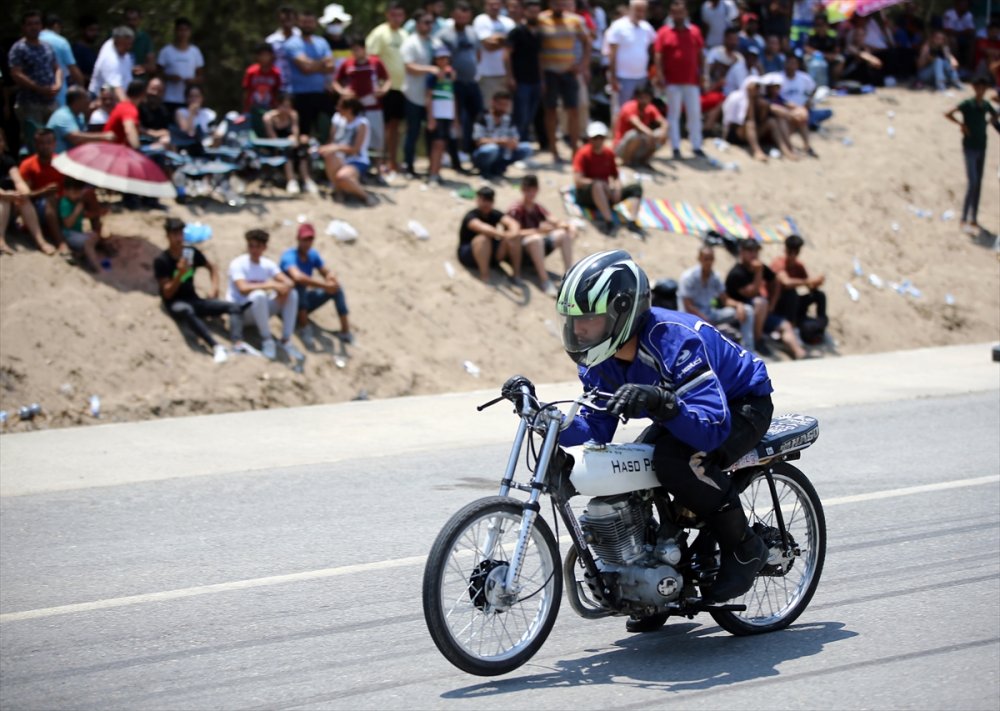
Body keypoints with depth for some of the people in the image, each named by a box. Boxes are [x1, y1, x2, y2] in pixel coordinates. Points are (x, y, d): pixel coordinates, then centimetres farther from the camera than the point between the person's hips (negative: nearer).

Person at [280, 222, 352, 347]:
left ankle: (345, 330, -12)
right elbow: (297, 277, -42)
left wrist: (330, 277, -28)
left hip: (305, 301, 7)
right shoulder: (289, 256, -24)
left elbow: (326, 272, -1)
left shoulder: (313, 255, 0)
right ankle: (304, 327, -32)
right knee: (300, 284, -35)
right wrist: (324, 285, -42)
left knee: (336, 287, -9)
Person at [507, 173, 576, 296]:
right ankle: (545, 281, -41)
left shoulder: (538, 209, 11)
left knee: (564, 233, -11)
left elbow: (554, 222, -1)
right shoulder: (515, 210, -9)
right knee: (535, 238, -38)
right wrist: (538, 230, -34)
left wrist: (568, 225, -23)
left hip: (538, 248, 7)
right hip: (520, 250, -7)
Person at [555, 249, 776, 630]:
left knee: (676, 459, -36)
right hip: (685, 409, 9)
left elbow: (711, 428, -43)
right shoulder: (601, 357, -11)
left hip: (742, 406, -9)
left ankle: (745, 548, -15)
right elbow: (596, 428, -9)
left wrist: (660, 401, -59)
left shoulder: (672, 340, -35)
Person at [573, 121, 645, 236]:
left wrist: (617, 188, -11)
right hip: (586, 195, -6)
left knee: (637, 188, -10)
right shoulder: (583, 154, -9)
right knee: (598, 185, -40)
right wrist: (603, 184, -27)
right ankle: (609, 222, -43)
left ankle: (631, 222, -30)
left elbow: (615, 177, 13)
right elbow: (578, 181, -19)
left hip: (606, 195, 6)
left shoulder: (609, 153, 8)